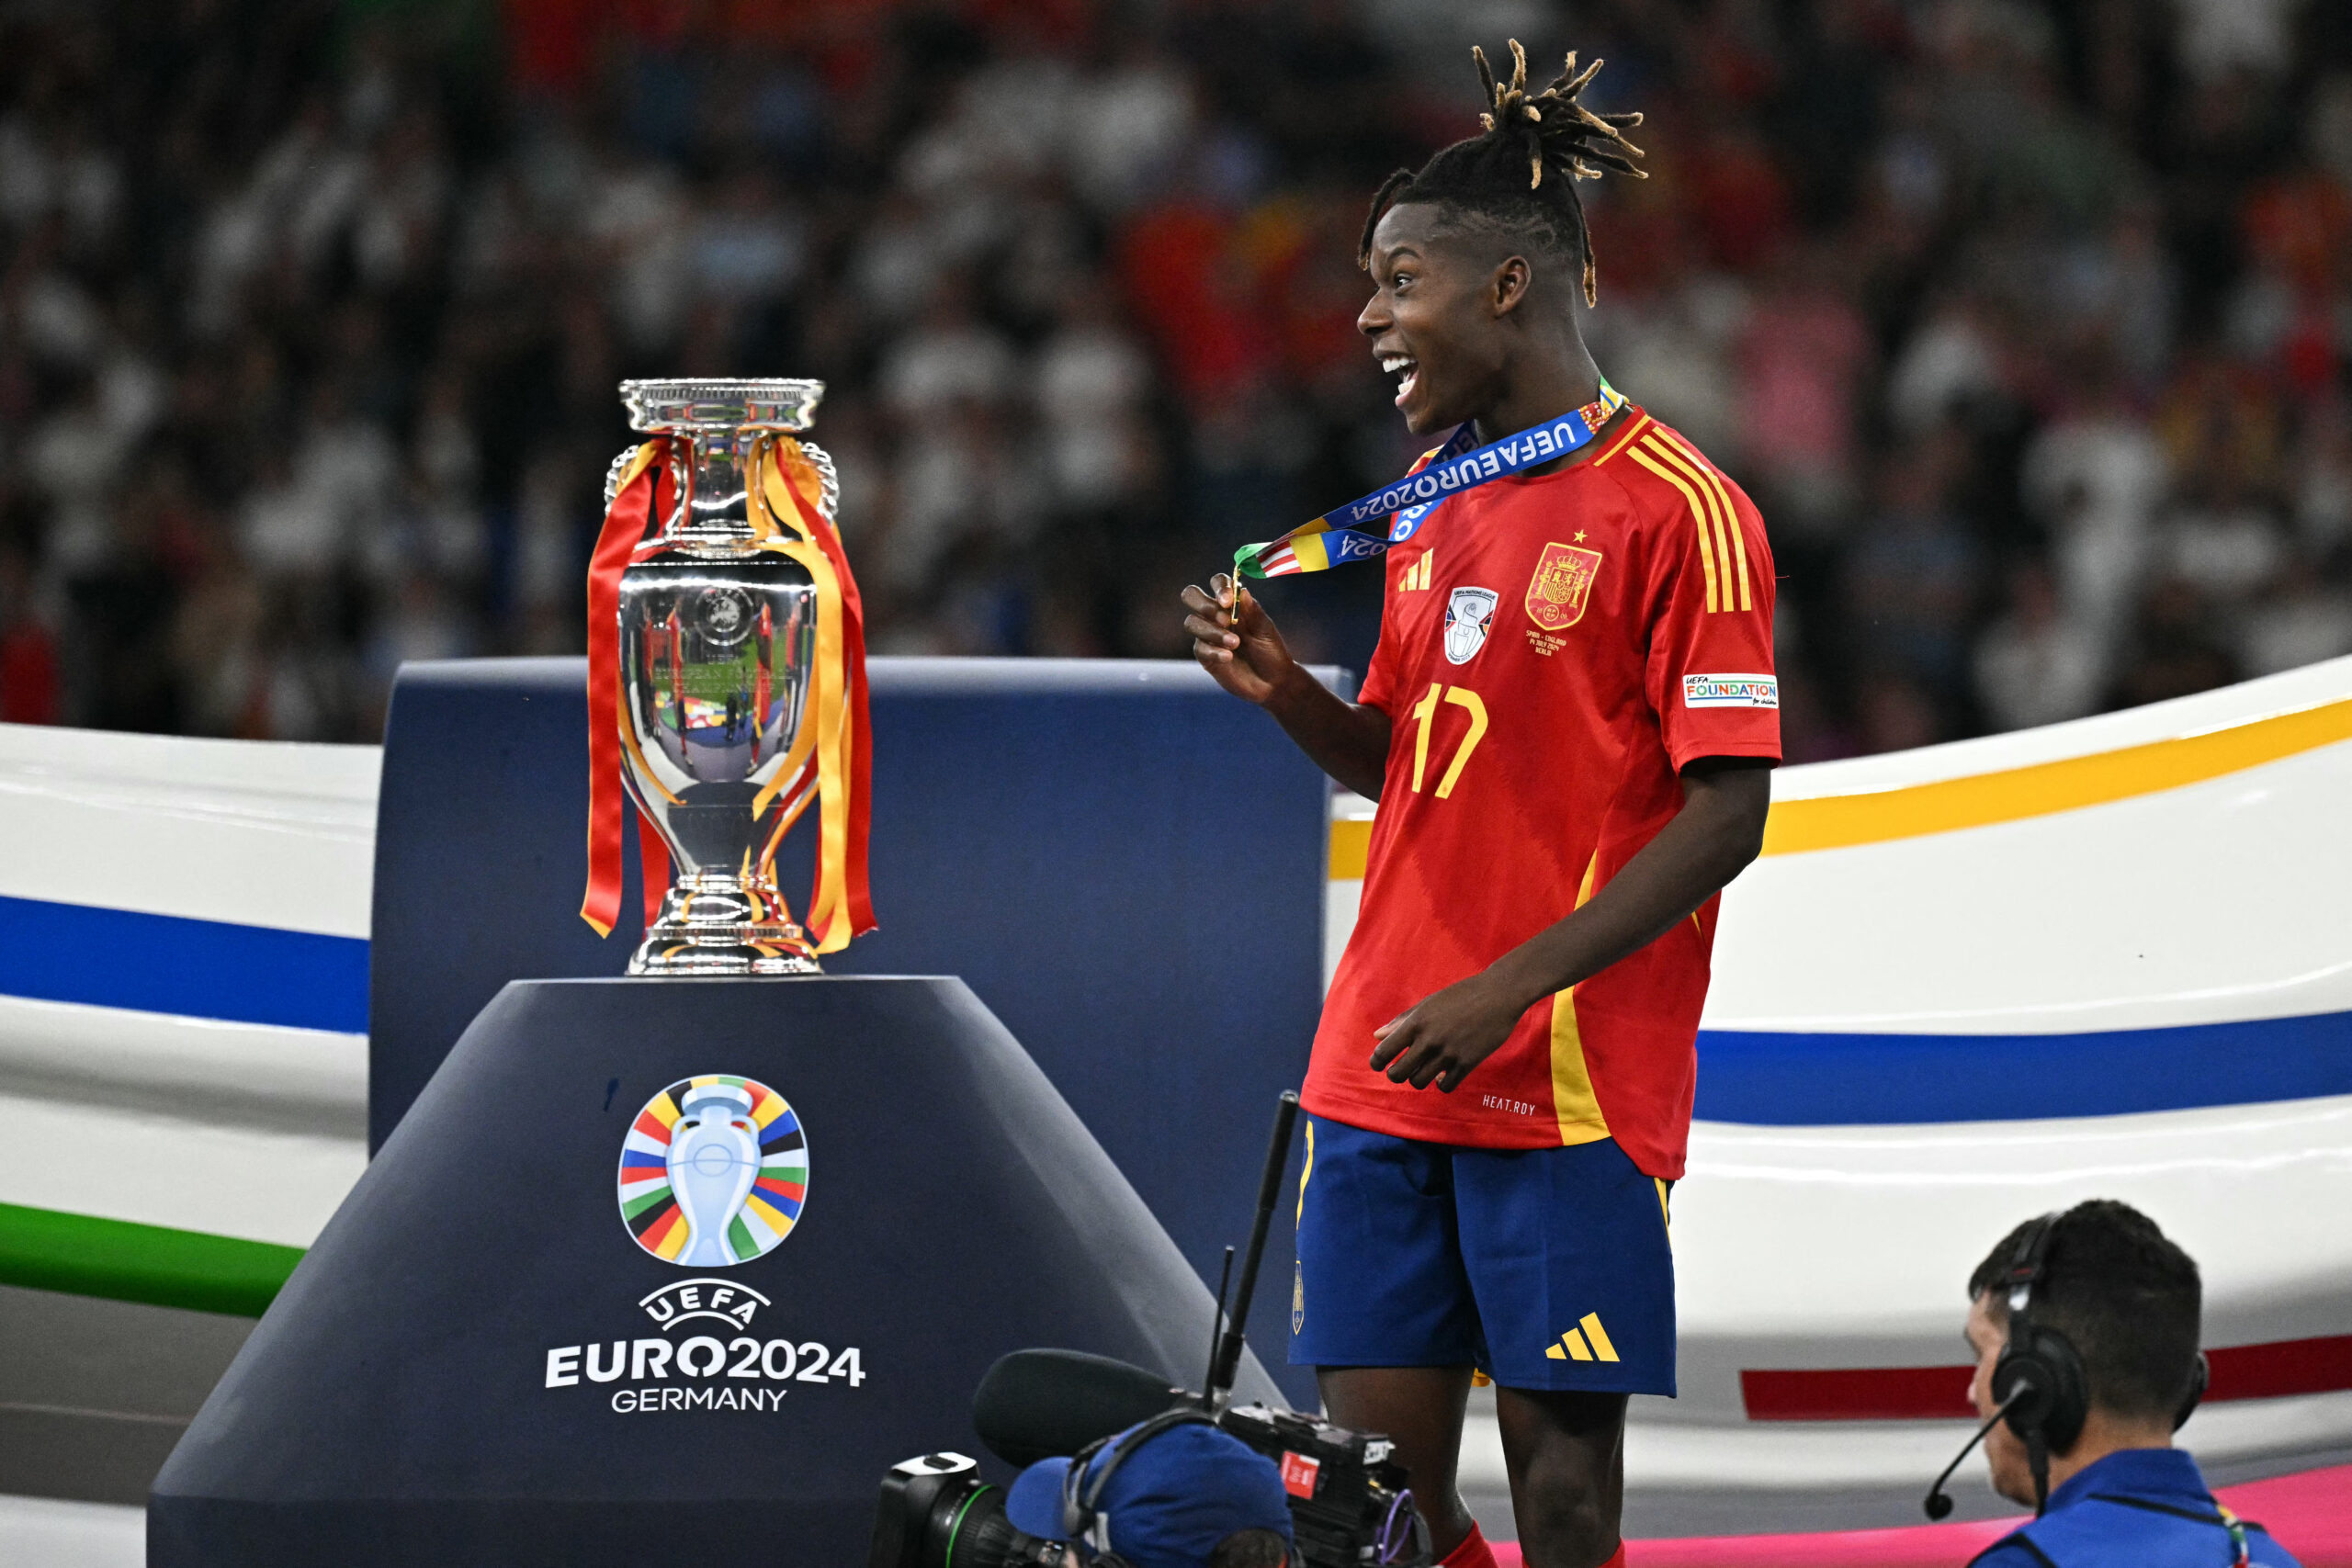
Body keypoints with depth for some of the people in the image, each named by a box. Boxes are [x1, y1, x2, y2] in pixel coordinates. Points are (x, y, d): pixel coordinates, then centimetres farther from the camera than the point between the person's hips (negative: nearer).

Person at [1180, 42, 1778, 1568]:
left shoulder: (1676, 510, -9)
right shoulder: (1431, 517, 15)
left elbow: (1727, 813, -13)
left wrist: (1507, 990, -19)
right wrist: (1291, 693, 2)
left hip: (1573, 1085, -7)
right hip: (1385, 1076, 7)